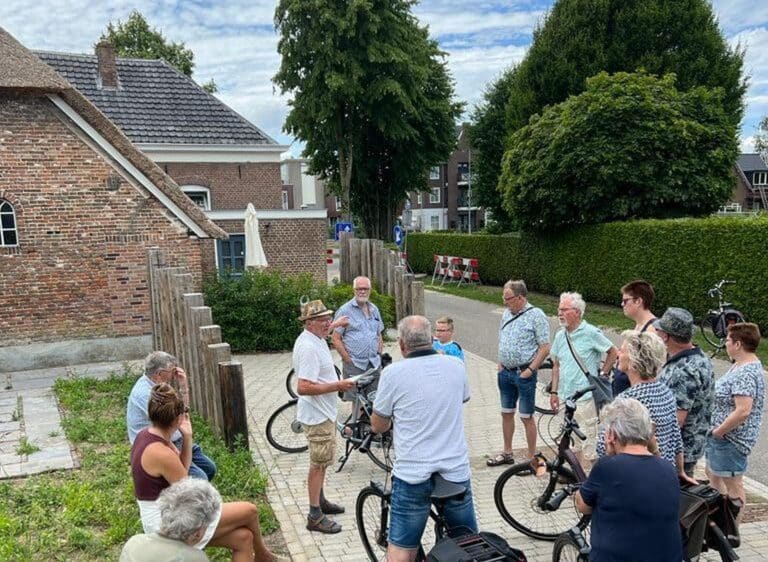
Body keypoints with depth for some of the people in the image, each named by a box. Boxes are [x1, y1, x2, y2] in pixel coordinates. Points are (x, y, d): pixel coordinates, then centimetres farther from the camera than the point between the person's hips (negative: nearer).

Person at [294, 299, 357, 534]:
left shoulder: (315, 339, 5)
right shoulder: (309, 347, -27)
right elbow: (303, 387, -34)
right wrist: (337, 386, -28)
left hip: (324, 412, 10)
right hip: (317, 416, -10)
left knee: (322, 461, 22)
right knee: (319, 463, -2)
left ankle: (320, 501, 37)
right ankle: (315, 517, 8)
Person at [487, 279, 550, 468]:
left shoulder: (536, 315, -13)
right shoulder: (506, 314, 8)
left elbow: (545, 348, -14)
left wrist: (530, 370, -16)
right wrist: (500, 364, 9)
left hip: (523, 373, -7)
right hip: (505, 373, 7)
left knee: (526, 417, 2)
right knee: (506, 413, 16)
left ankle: (532, 458, 15)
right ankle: (507, 453, 30)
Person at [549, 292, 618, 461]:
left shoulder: (591, 333, -11)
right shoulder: (560, 336, 9)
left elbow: (613, 352, -3)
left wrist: (604, 374, -2)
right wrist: (554, 392, 12)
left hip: (586, 397, -7)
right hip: (567, 396, 7)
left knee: (589, 441, -5)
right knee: (575, 440, 17)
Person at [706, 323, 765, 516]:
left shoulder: (746, 373, -25)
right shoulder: (742, 365, 7)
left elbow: (742, 411, -32)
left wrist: (718, 431, -20)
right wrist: (716, 431, 12)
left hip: (730, 439, -10)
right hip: (720, 435, 10)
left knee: (732, 485, 4)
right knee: (712, 474, 23)